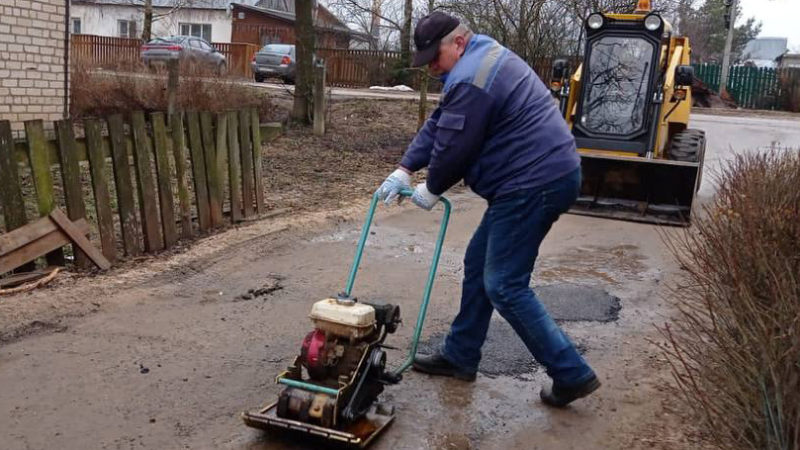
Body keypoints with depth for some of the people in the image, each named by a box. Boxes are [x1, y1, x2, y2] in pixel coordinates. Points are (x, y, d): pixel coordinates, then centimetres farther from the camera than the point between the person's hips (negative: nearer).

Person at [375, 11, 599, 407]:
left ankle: (572, 374, 2)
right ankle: (459, 356, 28)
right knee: (478, 265, 17)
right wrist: (403, 170, 10)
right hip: (546, 177, 11)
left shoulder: (469, 80, -18)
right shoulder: (482, 59, 18)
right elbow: (437, 125, 17)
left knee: (504, 286, -6)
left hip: (534, 184, -11)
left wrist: (431, 190, 4)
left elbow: (452, 148, -15)